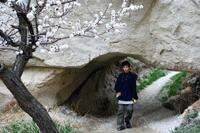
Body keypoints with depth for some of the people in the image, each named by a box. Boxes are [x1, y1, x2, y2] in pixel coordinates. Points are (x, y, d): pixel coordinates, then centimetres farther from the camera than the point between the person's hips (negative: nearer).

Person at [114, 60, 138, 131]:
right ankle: (120, 125, 2)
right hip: (121, 97, 1)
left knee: (129, 110, 1)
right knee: (120, 111, -1)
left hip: (129, 97, -1)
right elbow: (116, 85, 13)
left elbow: (134, 87, 1)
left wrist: (135, 97, -2)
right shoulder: (120, 76, 7)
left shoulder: (132, 76, 1)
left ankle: (127, 121, 27)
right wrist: (117, 91, -6)